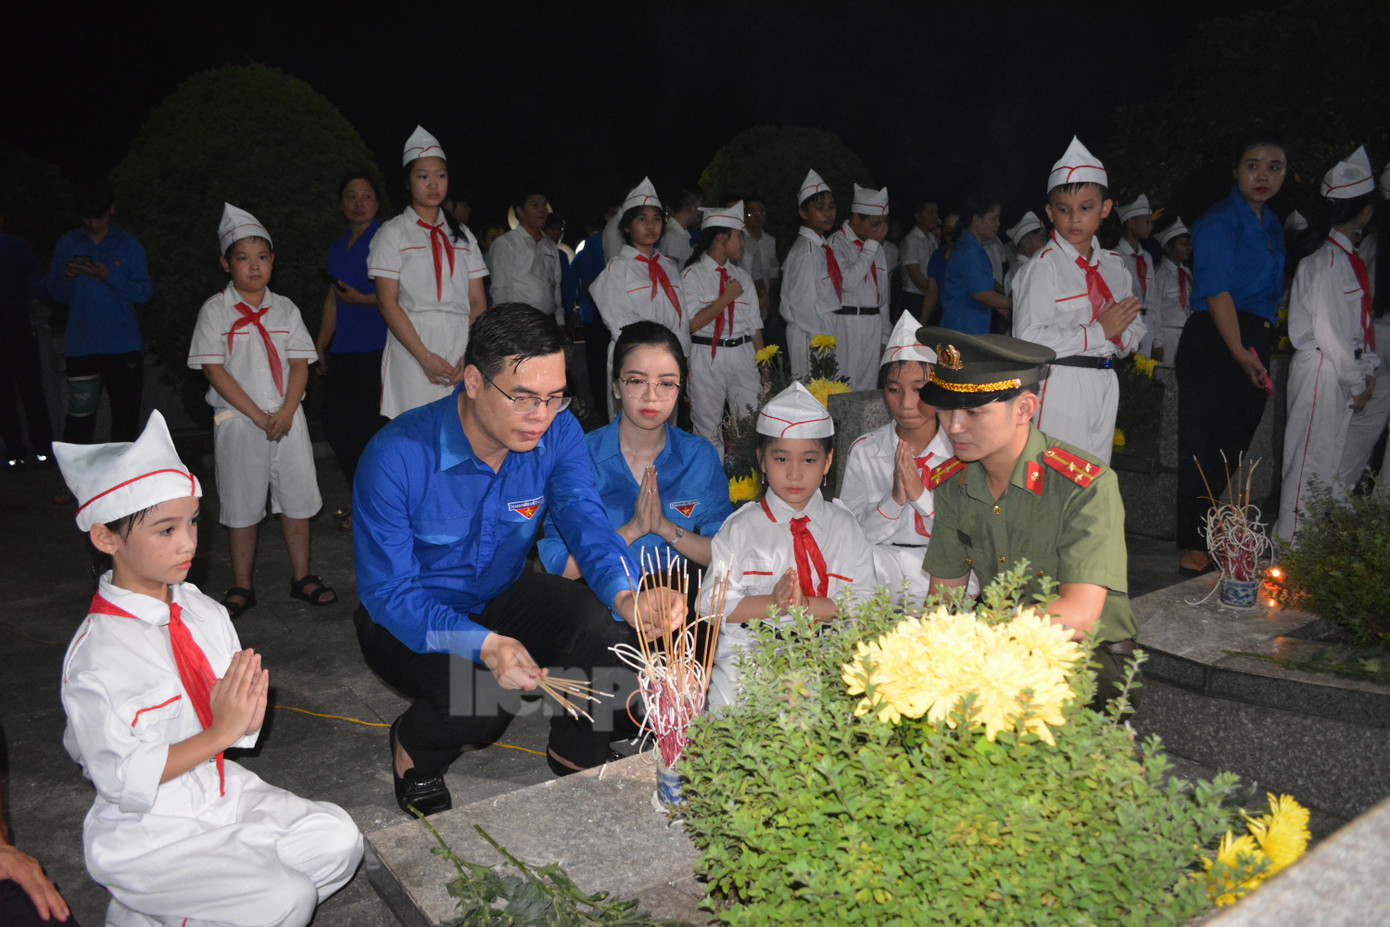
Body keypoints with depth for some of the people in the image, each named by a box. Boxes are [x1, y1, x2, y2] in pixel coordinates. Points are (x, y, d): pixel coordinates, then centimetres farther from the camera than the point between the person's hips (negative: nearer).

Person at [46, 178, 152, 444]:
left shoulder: (128, 245, 5)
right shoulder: (67, 244, 9)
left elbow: (144, 293, -3)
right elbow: (57, 295, 10)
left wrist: (107, 275, -16)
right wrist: (67, 278, -11)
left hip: (125, 345, 0)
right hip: (81, 348, 0)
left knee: (126, 415, 5)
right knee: (80, 415, -5)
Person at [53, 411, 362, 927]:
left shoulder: (205, 614, 0)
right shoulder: (98, 656, -21)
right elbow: (123, 779, -21)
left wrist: (247, 718, -15)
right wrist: (219, 733, -22)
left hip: (219, 795, 7)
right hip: (145, 836, -7)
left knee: (337, 840, -7)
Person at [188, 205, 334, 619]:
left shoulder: (285, 309, 7)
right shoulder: (215, 310, -2)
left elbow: (300, 364, 3)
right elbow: (214, 369, -8)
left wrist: (286, 412, -11)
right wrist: (257, 415, -13)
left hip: (286, 418, 3)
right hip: (237, 421, -2)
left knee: (297, 498, 6)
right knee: (242, 506, 5)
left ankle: (302, 577, 20)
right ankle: (242, 587, 18)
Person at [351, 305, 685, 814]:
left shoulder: (556, 433, -15)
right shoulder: (397, 456, -28)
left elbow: (586, 520, -21)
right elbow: (386, 591, -26)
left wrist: (626, 596, -45)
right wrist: (483, 644, -42)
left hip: (502, 596, 4)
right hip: (409, 618, -4)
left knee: (612, 629, -22)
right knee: (481, 699, -32)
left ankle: (574, 754, 8)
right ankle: (413, 747, 7)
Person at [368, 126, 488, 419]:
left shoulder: (462, 234, 16)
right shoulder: (394, 233, 6)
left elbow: (478, 301, 9)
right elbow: (388, 302, -3)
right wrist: (425, 357, -13)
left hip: (462, 348, 3)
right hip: (413, 347, -3)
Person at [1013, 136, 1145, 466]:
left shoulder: (1113, 265, 12)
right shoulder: (1044, 266, -8)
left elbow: (1134, 333, 16)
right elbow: (1028, 338, -19)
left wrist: (1119, 331, -8)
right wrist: (1098, 331, -16)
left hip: (1104, 386, 7)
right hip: (1060, 388, -6)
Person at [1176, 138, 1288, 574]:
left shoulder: (1271, 224, 19)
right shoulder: (1219, 222, -8)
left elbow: (1270, 292, 22)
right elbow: (1217, 291, -16)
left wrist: (1259, 349, 12)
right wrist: (1239, 351, -21)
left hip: (1253, 343, 8)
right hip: (1214, 340, -8)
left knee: (1234, 445, 10)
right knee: (1204, 447, -6)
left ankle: (1209, 536, 21)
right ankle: (1192, 547, 2)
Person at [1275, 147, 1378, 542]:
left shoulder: (1351, 258, 14)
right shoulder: (1327, 261, -15)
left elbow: (1360, 322, 17)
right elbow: (1329, 331, -18)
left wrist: (1367, 370, 7)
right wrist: (1357, 383, -12)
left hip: (1343, 369, 9)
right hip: (1321, 368, -9)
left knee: (1334, 455, 14)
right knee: (1310, 456, -4)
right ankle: (1291, 539, 5)